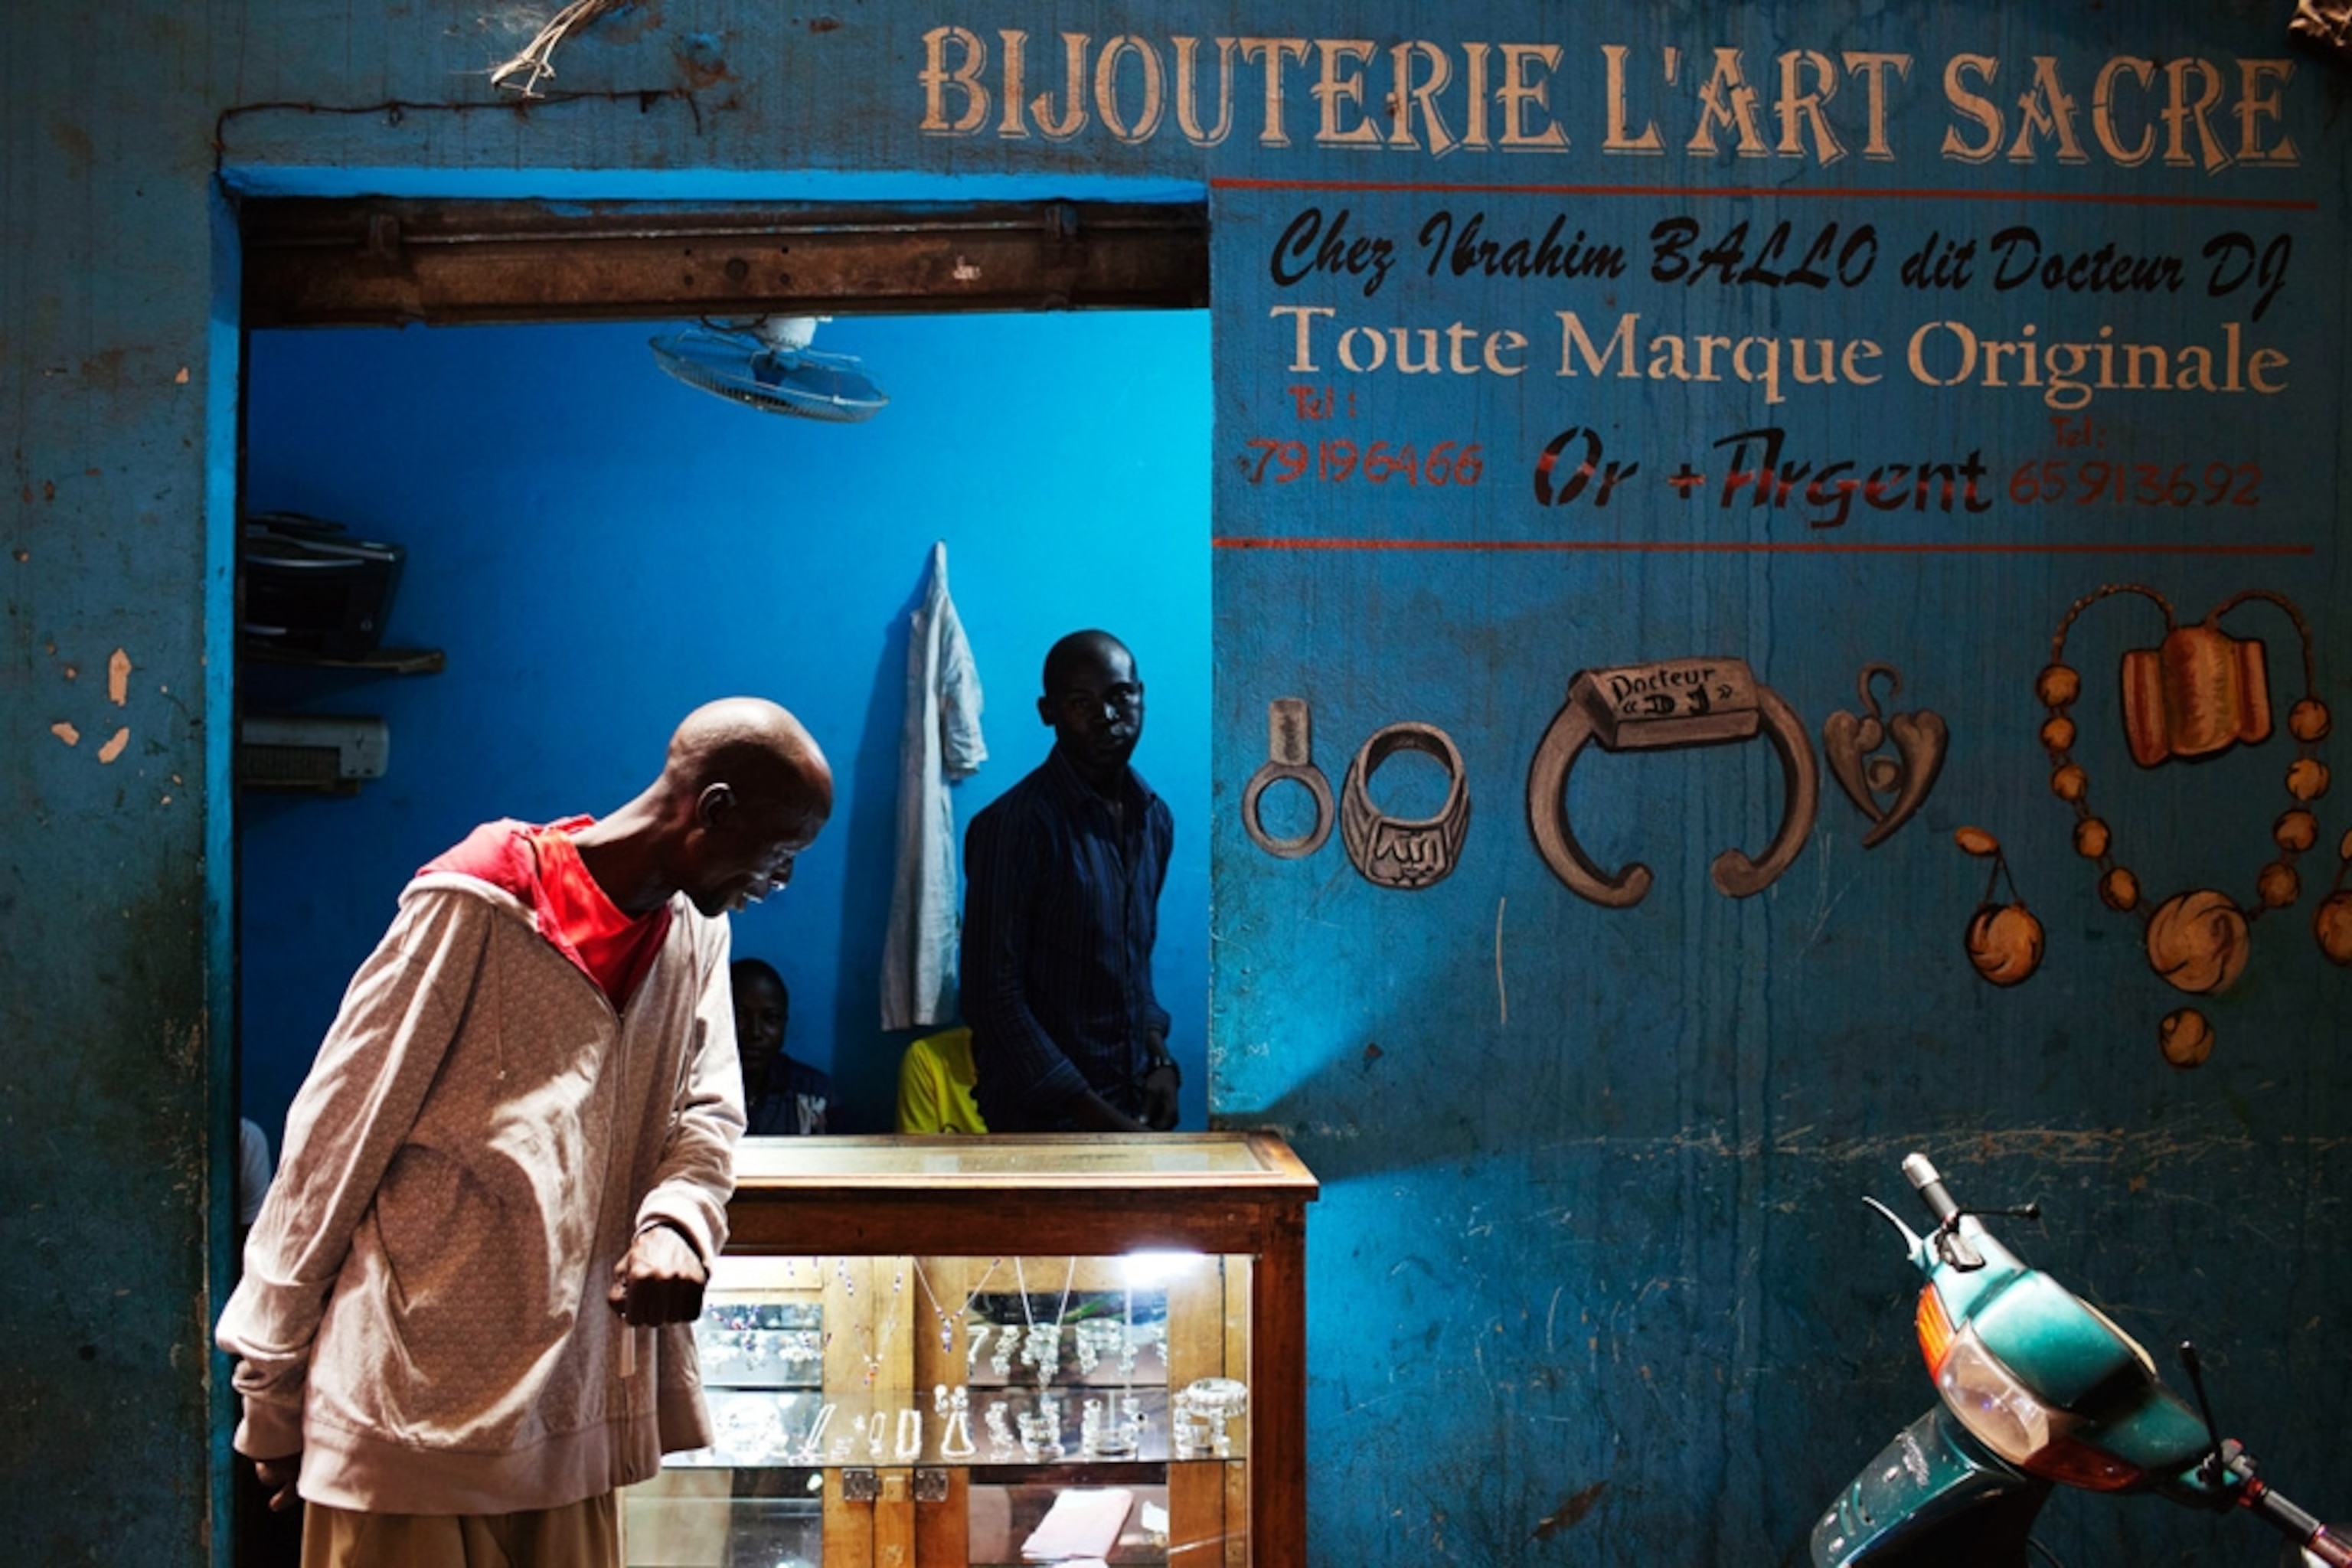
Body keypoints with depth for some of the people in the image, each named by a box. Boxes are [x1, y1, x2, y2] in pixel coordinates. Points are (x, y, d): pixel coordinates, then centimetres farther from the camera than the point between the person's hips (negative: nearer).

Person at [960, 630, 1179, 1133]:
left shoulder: (1154, 818, 7)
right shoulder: (1015, 824, -17)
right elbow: (994, 997, -18)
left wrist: (1159, 1058, 2)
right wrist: (1096, 1115, -19)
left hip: (1129, 1101, 7)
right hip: (1046, 1114, -7)